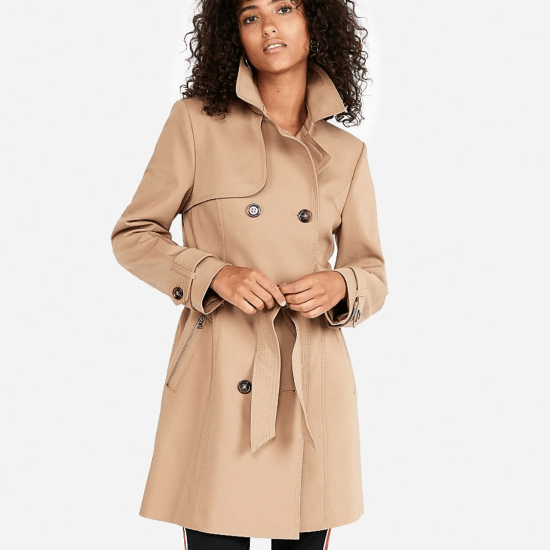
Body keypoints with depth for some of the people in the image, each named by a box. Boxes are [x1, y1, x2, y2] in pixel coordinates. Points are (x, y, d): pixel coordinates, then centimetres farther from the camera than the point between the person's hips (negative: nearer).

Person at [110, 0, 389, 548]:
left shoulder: (347, 152, 8)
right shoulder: (196, 121, 1)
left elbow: (373, 271, 13)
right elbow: (132, 236, 3)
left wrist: (339, 285, -10)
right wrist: (215, 275, -13)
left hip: (314, 389, 3)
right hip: (219, 386, -2)